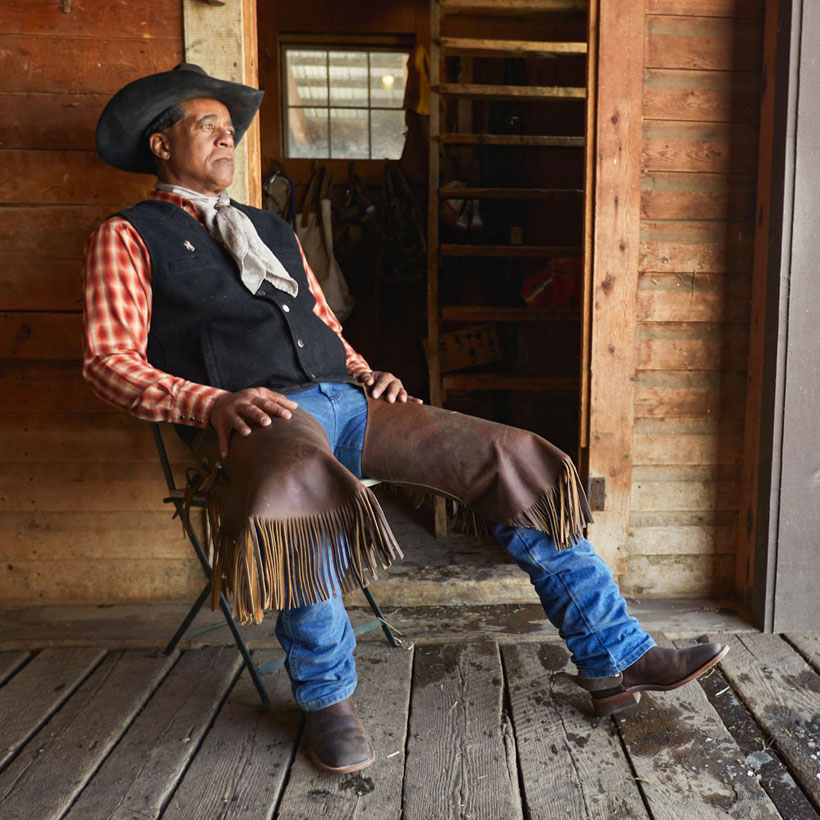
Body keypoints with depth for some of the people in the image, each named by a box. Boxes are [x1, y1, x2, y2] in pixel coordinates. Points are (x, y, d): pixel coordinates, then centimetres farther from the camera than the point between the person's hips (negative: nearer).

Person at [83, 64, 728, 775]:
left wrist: (367, 375, 8)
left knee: (512, 459, -7)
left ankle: (613, 661, 1)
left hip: (344, 397, 6)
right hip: (255, 414, -6)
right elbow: (109, 359, -2)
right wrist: (215, 403, -19)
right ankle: (327, 695, -13)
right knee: (305, 490, -41)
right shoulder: (128, 237, 11)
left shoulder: (271, 229, 30)